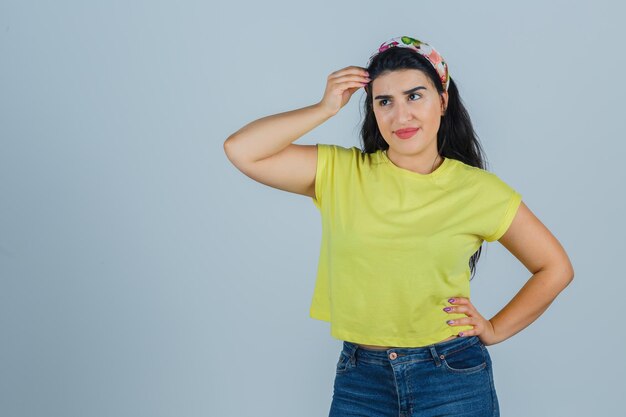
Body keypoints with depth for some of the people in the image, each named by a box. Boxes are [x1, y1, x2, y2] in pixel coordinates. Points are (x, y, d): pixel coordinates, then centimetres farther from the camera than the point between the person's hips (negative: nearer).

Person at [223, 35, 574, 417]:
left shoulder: (479, 190, -3)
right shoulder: (339, 172, -1)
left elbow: (556, 268, 7)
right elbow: (240, 150, -11)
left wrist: (495, 330, 1)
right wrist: (327, 108, -9)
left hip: (455, 379, -1)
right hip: (359, 381, 1)